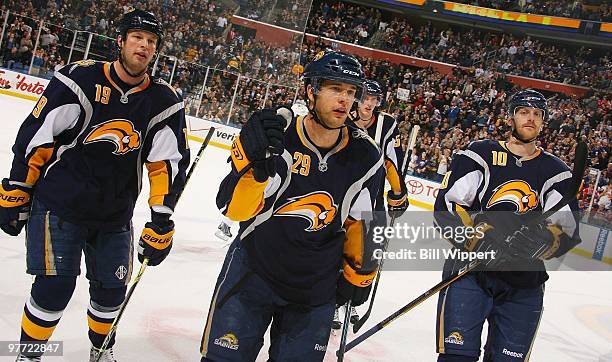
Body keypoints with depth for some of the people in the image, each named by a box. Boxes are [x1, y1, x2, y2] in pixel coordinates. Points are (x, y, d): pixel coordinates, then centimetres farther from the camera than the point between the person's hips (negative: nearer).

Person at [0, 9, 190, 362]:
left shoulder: (164, 102, -3)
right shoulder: (81, 79, -11)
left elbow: (169, 162, -3)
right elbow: (35, 136, -7)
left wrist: (161, 220, -10)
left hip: (115, 217, 4)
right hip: (59, 205, -3)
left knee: (112, 290, 9)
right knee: (55, 286, -9)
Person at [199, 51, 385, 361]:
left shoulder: (366, 158, -8)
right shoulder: (275, 135, -17)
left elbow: (361, 220, 7)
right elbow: (233, 209, -24)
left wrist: (360, 271, 14)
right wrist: (253, 158, -41)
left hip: (316, 290, 2)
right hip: (253, 273, -2)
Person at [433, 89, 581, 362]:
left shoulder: (556, 172, 10)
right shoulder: (481, 154, 1)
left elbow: (569, 231, 0)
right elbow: (446, 206, -7)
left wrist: (538, 243, -22)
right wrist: (480, 240, -22)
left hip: (525, 281, 3)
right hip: (470, 269, -3)